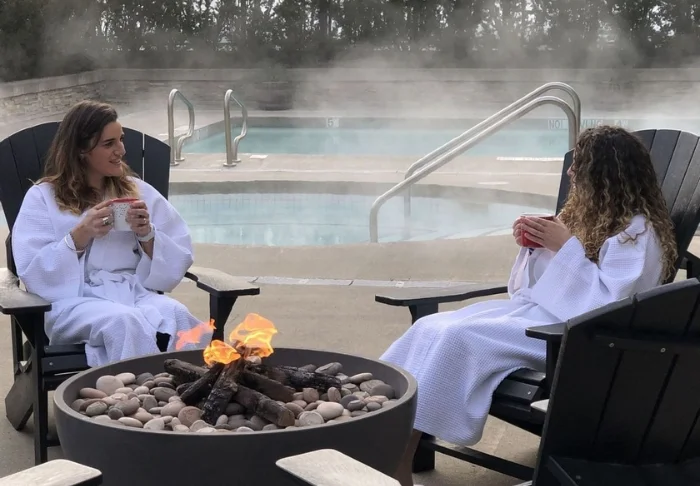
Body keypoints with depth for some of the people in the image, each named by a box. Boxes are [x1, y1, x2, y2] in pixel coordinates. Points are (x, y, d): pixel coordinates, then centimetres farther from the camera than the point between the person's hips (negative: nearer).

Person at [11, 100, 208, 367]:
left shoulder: (138, 190, 17)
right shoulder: (43, 197, 9)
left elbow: (179, 262, 12)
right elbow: (33, 275, -1)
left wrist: (147, 235, -7)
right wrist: (79, 236, -12)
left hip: (137, 293, 3)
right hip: (75, 301, -2)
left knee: (178, 316, -32)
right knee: (124, 322, -36)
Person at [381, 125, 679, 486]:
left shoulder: (637, 231, -9)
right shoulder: (590, 212, 17)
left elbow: (608, 304, -21)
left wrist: (566, 246, -18)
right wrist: (532, 245, 1)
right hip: (535, 307, 9)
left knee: (457, 338, -27)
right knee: (430, 327, -12)